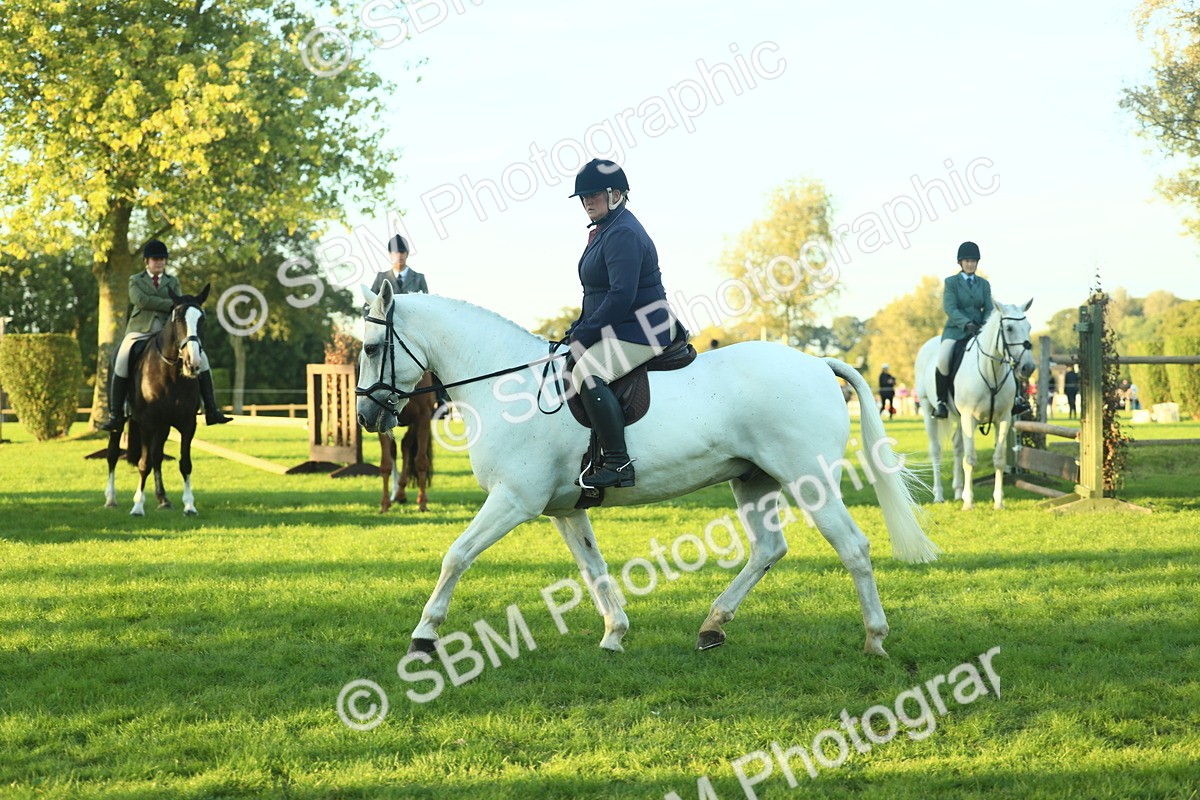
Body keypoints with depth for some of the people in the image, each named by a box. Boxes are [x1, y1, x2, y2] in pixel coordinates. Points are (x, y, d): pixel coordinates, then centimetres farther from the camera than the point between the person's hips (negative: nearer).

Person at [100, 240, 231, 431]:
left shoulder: (172, 282, 19)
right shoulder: (136, 280, 12)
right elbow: (141, 300, -8)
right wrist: (170, 304, -12)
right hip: (140, 331, -2)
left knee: (201, 357, -14)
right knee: (121, 362, -24)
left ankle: (211, 410, -12)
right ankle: (115, 414, -18)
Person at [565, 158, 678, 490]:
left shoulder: (623, 234, -17)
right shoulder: (605, 230, 17)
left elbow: (621, 295, -25)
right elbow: (599, 293, 23)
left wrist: (584, 334, -19)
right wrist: (580, 326, 9)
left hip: (642, 330, -12)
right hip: (618, 329, 12)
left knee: (588, 373, -30)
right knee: (571, 363, 20)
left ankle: (618, 463, -33)